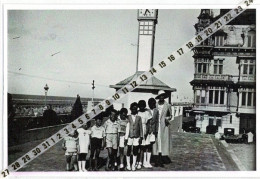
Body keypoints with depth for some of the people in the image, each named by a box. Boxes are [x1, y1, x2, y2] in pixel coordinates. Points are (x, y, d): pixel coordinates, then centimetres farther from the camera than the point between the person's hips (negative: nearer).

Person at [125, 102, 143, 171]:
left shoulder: (139, 117, 7)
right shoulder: (128, 117, 3)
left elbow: (140, 127, 8)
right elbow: (127, 127, 0)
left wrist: (141, 137, 4)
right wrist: (126, 137, -3)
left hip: (136, 137, 1)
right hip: (130, 136, -1)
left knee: (135, 151, 4)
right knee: (129, 151, 2)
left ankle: (134, 165, 14)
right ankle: (128, 165, 13)